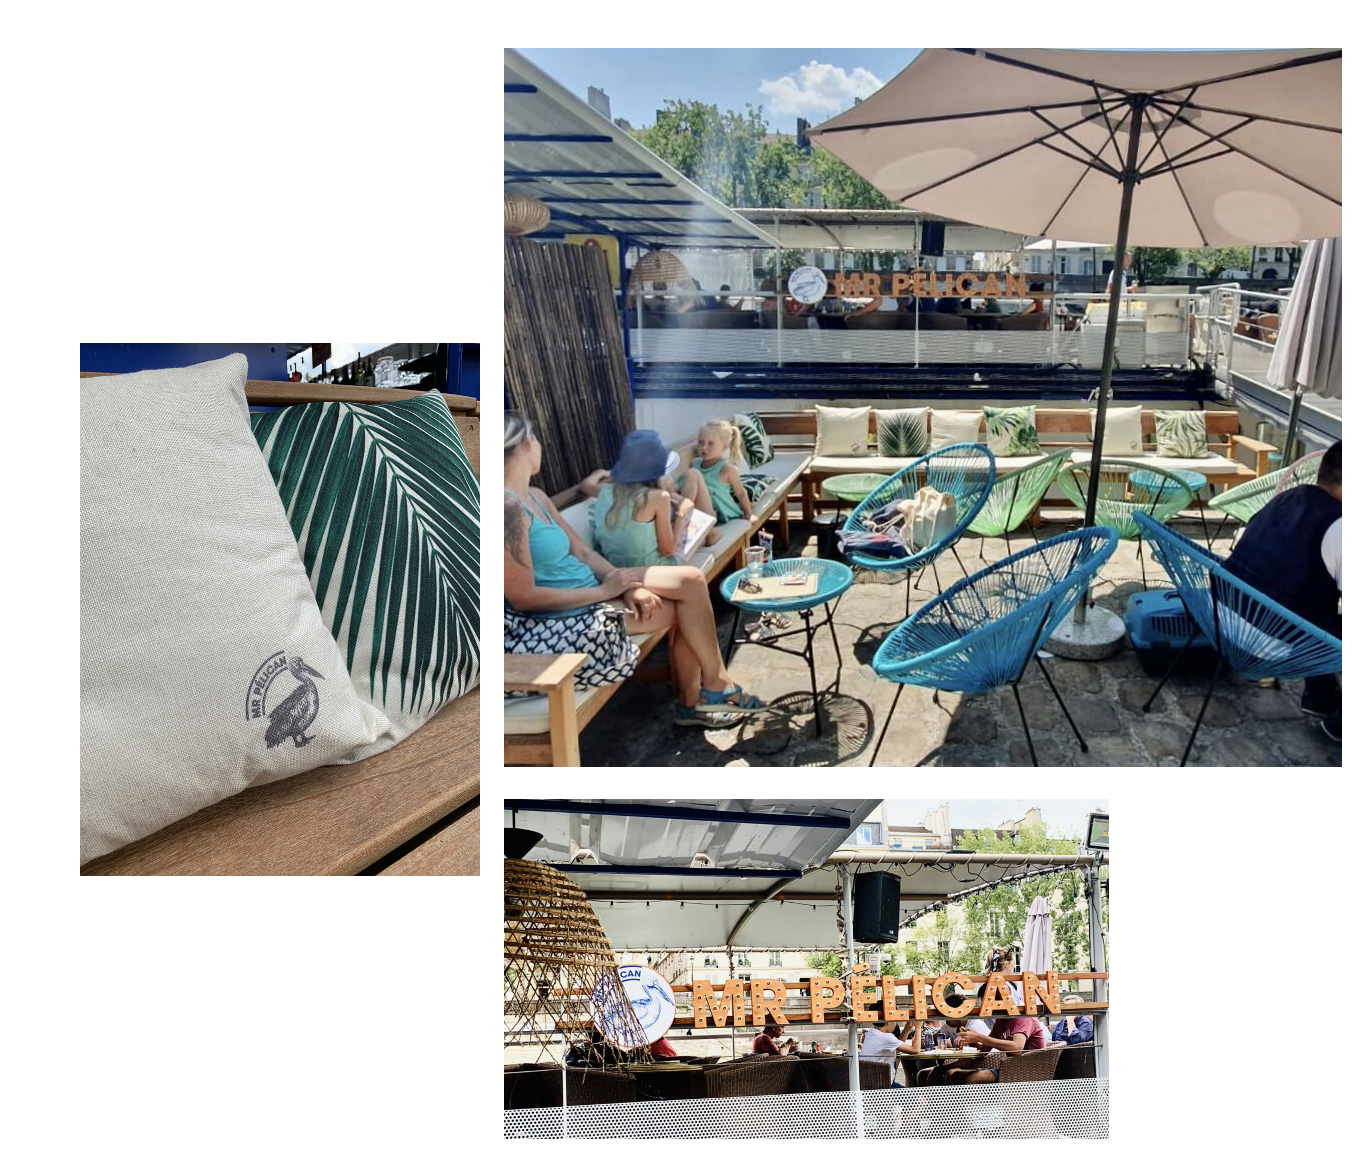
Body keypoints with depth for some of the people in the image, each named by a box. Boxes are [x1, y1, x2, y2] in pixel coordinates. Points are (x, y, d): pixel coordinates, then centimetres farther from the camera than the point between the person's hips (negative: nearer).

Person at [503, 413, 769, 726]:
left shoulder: (536, 498, 10)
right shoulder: (509, 507, -22)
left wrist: (627, 586, -8)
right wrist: (605, 591, -17)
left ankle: (692, 702, 8)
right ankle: (715, 687, 20)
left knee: (692, 580, 0)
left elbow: (583, 552, 9)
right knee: (688, 608, -5)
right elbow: (523, 598, -24)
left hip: (589, 587, 9)